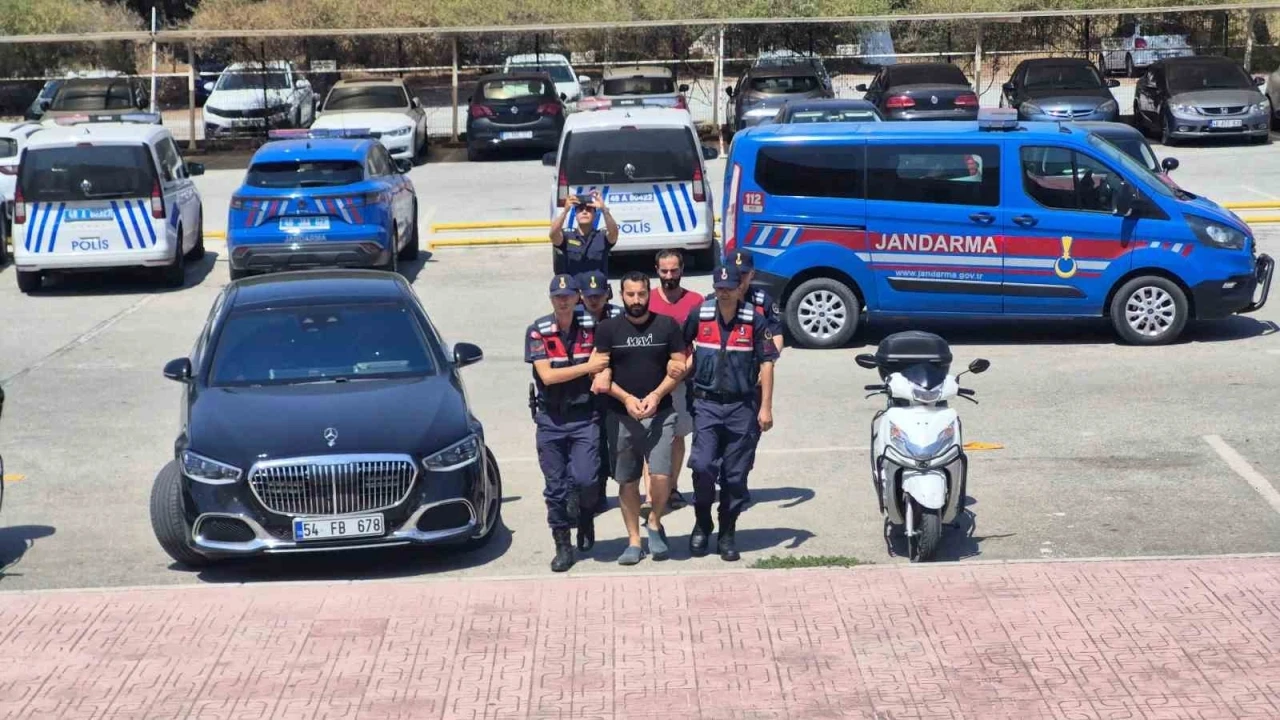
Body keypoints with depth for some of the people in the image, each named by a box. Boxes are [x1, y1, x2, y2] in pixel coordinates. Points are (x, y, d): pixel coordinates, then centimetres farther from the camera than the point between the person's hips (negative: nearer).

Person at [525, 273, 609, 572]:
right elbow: (547, 375, -12)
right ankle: (563, 546, 16)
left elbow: (603, 361, 14)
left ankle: (585, 511, 22)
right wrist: (588, 368, -14)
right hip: (550, 418, 0)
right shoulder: (537, 332, -3)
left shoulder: (591, 327, 0)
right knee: (555, 486, 4)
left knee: (584, 478, -12)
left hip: (584, 416, 0)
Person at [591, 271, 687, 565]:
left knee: (661, 476, -15)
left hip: (660, 414, -1)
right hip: (621, 416, 1)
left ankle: (655, 523, 11)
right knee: (627, 482, 7)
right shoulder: (608, 329, 1)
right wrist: (627, 399, -15)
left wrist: (656, 396, -13)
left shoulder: (667, 326, 1)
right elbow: (600, 374, -1)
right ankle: (634, 541, 18)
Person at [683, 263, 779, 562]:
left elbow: (766, 364, -2)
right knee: (702, 467, -11)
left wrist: (766, 407, -5)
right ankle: (702, 526, 10)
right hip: (707, 404, 0)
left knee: (735, 475, 4)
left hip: (743, 406, 0)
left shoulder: (754, 321, -3)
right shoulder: (698, 316, 1)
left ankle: (727, 534, 17)